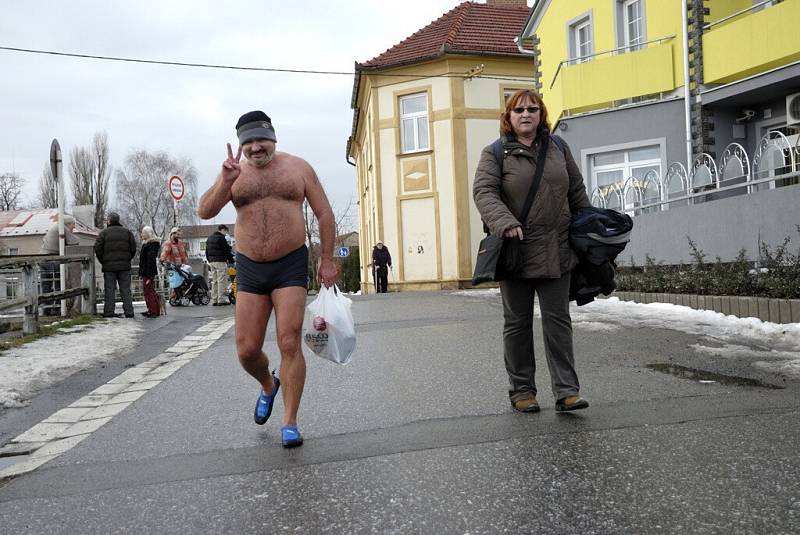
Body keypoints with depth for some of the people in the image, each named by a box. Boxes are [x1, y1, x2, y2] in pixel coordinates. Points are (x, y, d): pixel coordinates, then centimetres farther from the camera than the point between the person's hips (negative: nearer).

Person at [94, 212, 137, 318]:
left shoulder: (104, 232, 0)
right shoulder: (127, 232, 7)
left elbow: (97, 248, -5)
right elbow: (133, 248, 4)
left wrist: (103, 261, 6)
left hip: (109, 266, -2)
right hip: (124, 266, 2)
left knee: (110, 290, 2)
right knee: (126, 289, 5)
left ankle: (109, 312, 1)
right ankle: (129, 312, 2)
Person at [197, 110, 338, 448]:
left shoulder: (297, 167, 3)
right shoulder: (234, 173, 7)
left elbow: (324, 214, 5)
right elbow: (204, 212, -4)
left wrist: (327, 261, 0)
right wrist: (225, 181, -21)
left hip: (291, 265, -2)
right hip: (249, 269, 3)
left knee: (289, 344, -7)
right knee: (246, 350, 2)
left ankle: (289, 423, 4)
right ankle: (268, 386, 36)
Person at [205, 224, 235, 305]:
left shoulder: (209, 238, 17)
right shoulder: (221, 238, -11)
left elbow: (207, 251, 21)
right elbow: (226, 251, -11)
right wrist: (231, 260, -3)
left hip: (211, 261, 9)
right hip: (220, 261, -9)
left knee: (214, 281, 11)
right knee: (222, 281, -6)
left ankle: (214, 300, 12)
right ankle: (221, 300, -7)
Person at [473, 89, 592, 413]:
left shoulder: (558, 148, 13)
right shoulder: (495, 153, 1)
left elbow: (577, 192, 19)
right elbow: (483, 191, -12)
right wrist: (505, 223, -27)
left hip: (556, 252, 3)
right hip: (516, 252, -2)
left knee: (558, 320, 3)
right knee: (518, 323, 7)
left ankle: (566, 390, 8)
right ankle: (521, 390, 19)